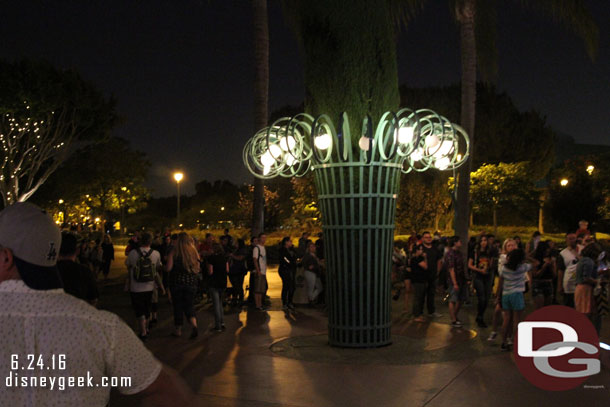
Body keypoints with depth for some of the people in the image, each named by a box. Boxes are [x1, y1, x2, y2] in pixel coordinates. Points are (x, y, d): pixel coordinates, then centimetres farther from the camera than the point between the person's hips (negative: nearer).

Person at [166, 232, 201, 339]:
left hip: (177, 282, -2)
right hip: (191, 282, 2)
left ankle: (178, 329, 18)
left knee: (178, 306, 10)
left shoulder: (174, 253, -10)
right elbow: (198, 269, 3)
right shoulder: (194, 252, -1)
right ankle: (194, 324, -14)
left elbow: (168, 268, -14)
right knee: (188, 305, 10)